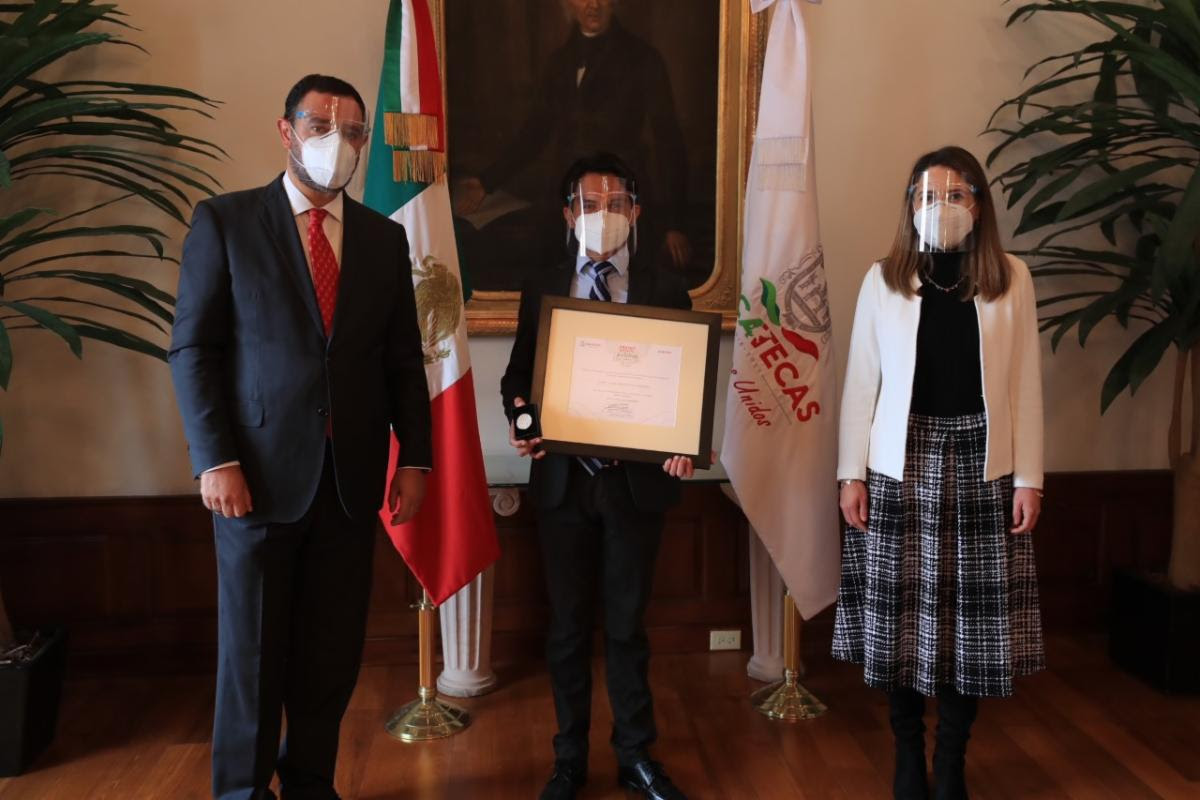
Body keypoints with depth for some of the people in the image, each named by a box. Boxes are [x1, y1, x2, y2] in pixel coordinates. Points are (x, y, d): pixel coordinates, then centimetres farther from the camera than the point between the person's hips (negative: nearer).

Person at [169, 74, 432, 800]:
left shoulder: (385, 238, 11)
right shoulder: (225, 220, 1)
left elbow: (404, 361, 10)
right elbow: (194, 349, -4)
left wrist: (415, 457, 4)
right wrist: (215, 459, -11)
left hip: (351, 474, 3)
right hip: (262, 469, -3)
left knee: (334, 649, 9)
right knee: (254, 646, 8)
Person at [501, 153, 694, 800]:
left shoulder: (666, 291, 2)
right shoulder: (542, 290, 5)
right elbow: (518, 375, 7)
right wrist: (520, 417, -14)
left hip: (637, 479, -1)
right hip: (563, 478, 1)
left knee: (627, 624, 11)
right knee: (568, 626, 12)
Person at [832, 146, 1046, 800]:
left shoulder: (1011, 279, 3)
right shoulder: (883, 280, 1)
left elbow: (1026, 385, 3)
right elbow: (860, 383, 1)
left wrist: (1028, 478, 0)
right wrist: (851, 474, -3)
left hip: (979, 464, 1)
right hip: (901, 464, 0)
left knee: (973, 618, 4)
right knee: (903, 618, 4)